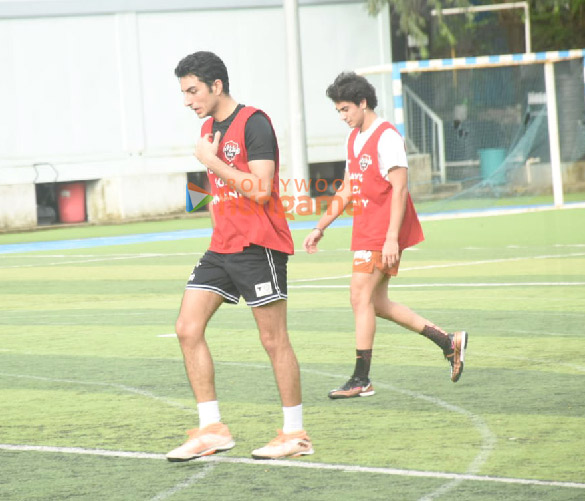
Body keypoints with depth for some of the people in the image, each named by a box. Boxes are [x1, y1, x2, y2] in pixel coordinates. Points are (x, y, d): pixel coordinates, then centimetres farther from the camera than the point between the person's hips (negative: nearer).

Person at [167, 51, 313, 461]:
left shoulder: (254, 123, -11)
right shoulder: (209, 129, 15)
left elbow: (260, 188, -20)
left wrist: (212, 162, -15)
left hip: (258, 246, -8)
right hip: (222, 247, 9)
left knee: (274, 339, -2)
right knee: (188, 329, -1)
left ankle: (296, 433, 8)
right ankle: (212, 428, 4)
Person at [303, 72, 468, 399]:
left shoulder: (387, 137, -12)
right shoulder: (354, 139, 16)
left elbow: (399, 188, -19)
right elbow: (347, 191, 23)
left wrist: (392, 237, -24)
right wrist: (321, 228, 21)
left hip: (384, 234, -9)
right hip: (365, 232, 9)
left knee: (361, 296, -11)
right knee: (377, 303, 9)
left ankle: (362, 380, -7)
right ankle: (450, 342, 17)